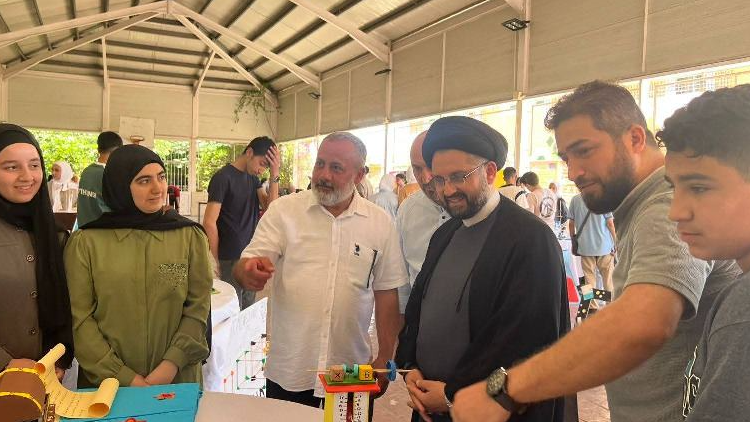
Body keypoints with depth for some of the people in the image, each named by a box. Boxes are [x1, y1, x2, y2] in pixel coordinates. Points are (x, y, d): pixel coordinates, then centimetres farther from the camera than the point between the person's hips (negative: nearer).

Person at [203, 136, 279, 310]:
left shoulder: (253, 177, 10)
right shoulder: (223, 178, -12)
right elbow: (209, 222, -14)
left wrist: (274, 174, -10)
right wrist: (217, 260, -10)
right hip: (231, 260, -7)